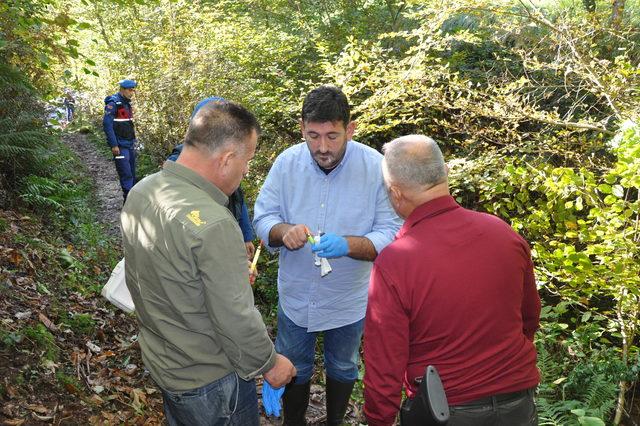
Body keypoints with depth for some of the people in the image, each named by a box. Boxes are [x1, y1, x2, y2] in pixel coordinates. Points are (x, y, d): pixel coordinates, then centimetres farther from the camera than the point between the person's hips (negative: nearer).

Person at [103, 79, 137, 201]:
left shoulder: (126, 103, 14)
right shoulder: (113, 103, -12)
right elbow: (107, 124, -18)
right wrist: (114, 145, -21)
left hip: (130, 145, 8)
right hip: (120, 146, -8)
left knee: (132, 174, 11)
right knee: (126, 174, -10)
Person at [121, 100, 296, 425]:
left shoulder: (140, 191, -6)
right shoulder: (213, 224, -34)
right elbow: (236, 320, -27)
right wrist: (270, 364, -9)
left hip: (159, 361, 8)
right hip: (209, 381, -7)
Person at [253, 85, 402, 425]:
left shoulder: (376, 167, -20)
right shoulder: (287, 162, -14)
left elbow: (390, 233, -20)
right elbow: (262, 217, -8)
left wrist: (349, 244, -39)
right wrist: (284, 231, -31)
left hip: (349, 300, -1)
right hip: (295, 296, 1)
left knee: (342, 368, 25)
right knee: (294, 370, 22)